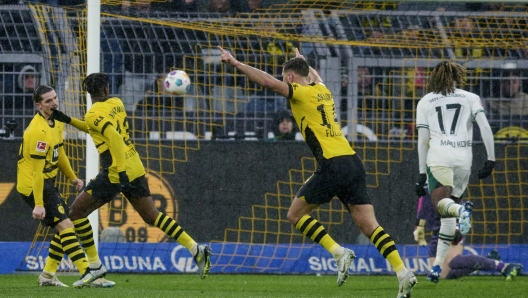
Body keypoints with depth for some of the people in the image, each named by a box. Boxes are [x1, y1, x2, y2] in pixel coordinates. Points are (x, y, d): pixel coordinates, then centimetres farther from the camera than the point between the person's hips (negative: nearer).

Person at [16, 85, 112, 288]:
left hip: (47, 182, 10)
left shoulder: (56, 122, 7)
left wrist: (72, 177, 24)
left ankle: (48, 275, 20)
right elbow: (37, 171, -25)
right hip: (33, 185, -10)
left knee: (64, 228, 13)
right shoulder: (39, 131, -24)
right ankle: (87, 274, -26)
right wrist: (38, 204, -26)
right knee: (65, 225, -18)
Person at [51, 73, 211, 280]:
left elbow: (114, 138, -24)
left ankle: (95, 264, 3)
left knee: (76, 210, 4)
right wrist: (70, 121, 25)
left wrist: (120, 170, -27)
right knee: (152, 216, 13)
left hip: (117, 174, -8)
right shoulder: (116, 103, 13)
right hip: (136, 168, 8)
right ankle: (196, 250, 1)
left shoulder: (93, 115, -11)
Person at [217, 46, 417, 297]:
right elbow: (316, 77, 48)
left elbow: (268, 81, -14)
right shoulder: (322, 91, 22)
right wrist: (302, 61, 65)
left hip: (332, 165, -7)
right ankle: (403, 273, -13)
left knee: (295, 214, 7)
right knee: (369, 225, 1)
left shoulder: (300, 92, 1)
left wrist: (235, 63, -10)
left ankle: (339, 253, -6)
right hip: (353, 162, 7)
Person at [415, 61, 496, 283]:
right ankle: (438, 265, 9)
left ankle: (461, 210, -52)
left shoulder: (425, 102, 14)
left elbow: (423, 140, 9)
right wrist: (491, 159, 1)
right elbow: (485, 127, 0)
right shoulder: (470, 98, 15)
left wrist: (422, 173, 11)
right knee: (448, 214, 13)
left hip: (438, 158, -2)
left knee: (441, 205, -16)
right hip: (463, 158, 2)